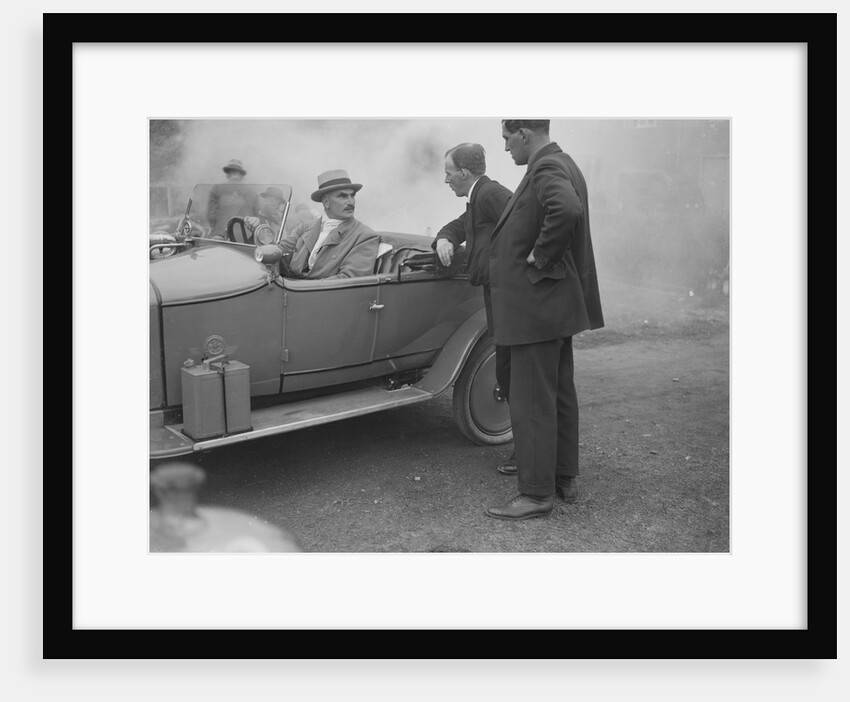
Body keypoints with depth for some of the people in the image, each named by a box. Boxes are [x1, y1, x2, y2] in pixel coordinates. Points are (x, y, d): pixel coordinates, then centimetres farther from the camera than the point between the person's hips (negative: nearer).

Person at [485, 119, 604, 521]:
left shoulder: (547, 168, -16)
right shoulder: (562, 164, 16)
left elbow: (567, 210, -37)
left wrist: (540, 257, -23)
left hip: (538, 304, -11)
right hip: (558, 303, 11)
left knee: (532, 403, -3)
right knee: (560, 395, 17)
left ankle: (536, 494, 7)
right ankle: (565, 479, 29)